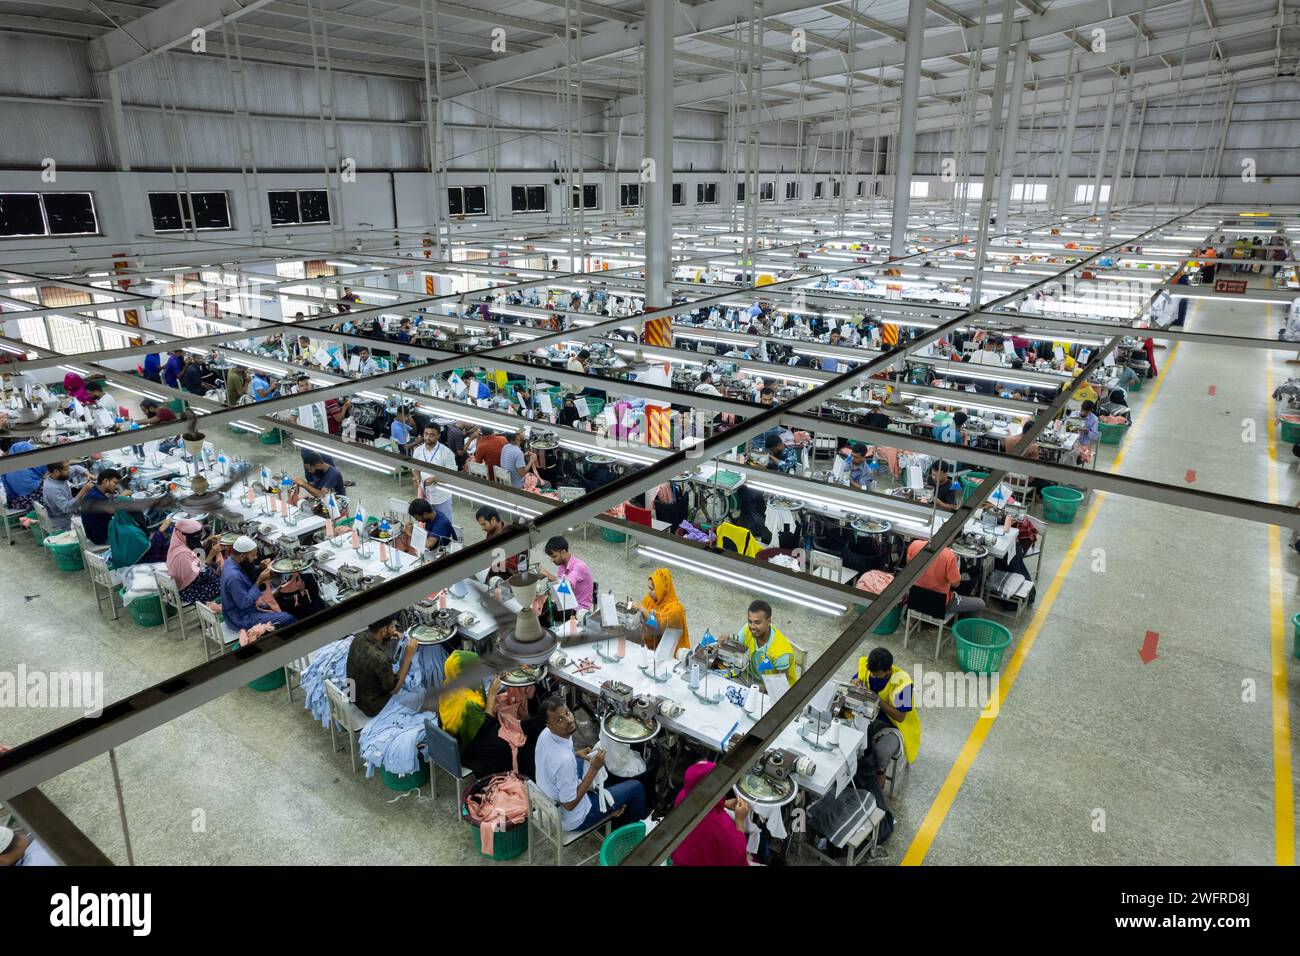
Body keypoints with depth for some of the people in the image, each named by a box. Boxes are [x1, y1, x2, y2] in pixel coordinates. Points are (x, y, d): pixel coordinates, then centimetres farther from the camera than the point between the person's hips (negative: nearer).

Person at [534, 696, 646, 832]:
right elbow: (569, 805, -27)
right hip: (572, 819, -7)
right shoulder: (565, 761, -39)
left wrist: (576, 754, -5)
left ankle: (610, 806, 37)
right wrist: (594, 768, -24)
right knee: (636, 787, 3)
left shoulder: (545, 733, -14)